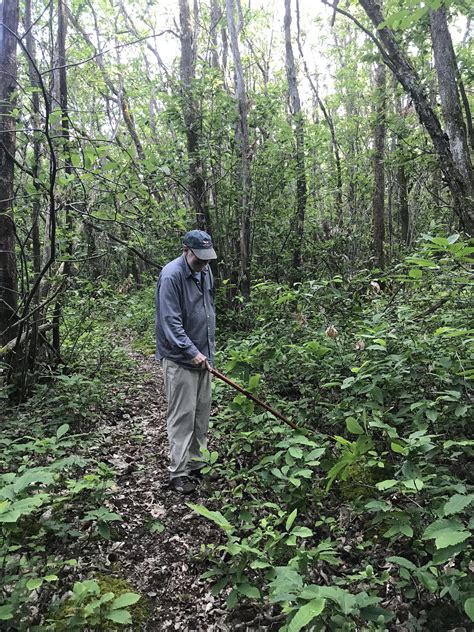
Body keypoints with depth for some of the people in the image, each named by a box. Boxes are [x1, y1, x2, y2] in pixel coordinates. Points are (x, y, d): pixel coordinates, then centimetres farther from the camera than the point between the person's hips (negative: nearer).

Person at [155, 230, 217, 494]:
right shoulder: (172, 276, -19)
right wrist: (192, 352, -25)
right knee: (182, 416, -2)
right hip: (179, 358, -8)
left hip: (203, 355, 8)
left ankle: (197, 464, 29)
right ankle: (179, 473, 10)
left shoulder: (206, 271, 6)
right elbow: (171, 323, -23)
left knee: (202, 413, 15)